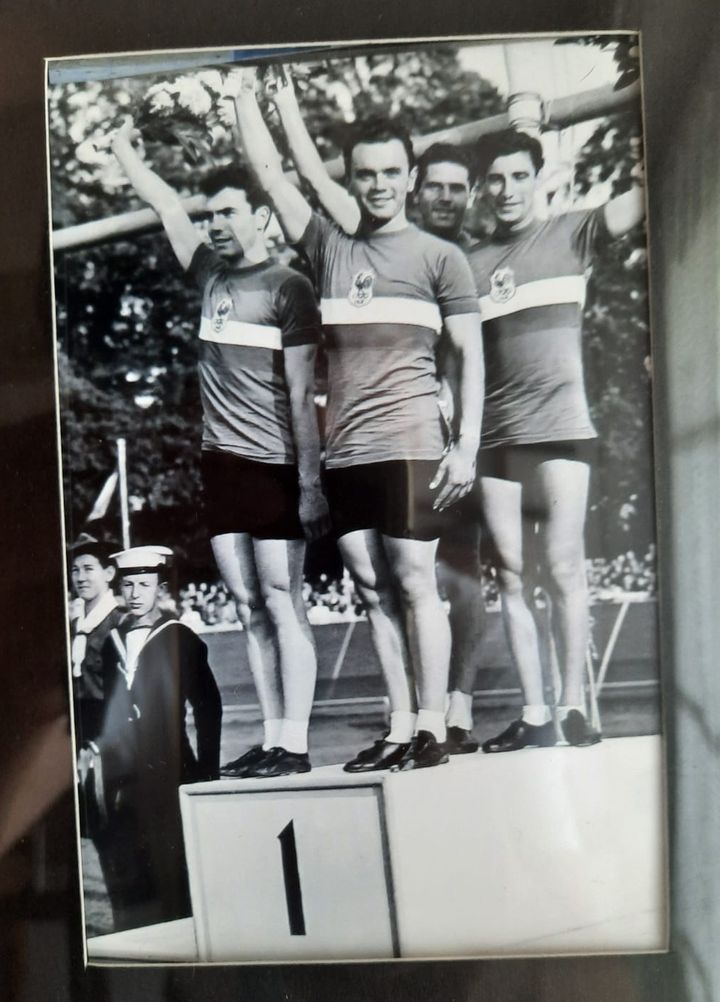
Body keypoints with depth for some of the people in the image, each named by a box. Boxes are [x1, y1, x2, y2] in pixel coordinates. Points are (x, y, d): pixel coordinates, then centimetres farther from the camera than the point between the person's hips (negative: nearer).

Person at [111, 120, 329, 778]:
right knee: (250, 609, 7)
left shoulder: (288, 288, -2)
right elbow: (167, 209, 31)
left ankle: (294, 745, 5)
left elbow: (302, 395, -9)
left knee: (283, 604, -3)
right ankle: (271, 741, 15)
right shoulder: (212, 274, 15)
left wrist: (311, 483, -13)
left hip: (274, 466, -6)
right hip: (222, 463, 6)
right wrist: (123, 148, 38)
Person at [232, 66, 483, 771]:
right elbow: (268, 171, 18)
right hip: (342, 452, 4)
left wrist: (466, 447, -6)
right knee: (373, 590, 6)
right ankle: (398, 729, 16)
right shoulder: (328, 248, 16)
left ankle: (432, 730, 9)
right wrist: (245, 88, 19)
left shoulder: (439, 257, 7)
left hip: (408, 446, -4)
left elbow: (472, 356, 2)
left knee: (414, 584, -3)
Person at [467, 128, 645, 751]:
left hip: (560, 427, -2)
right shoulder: (469, 263, 16)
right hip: (495, 438, 3)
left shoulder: (569, 236, 11)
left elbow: (642, 199, -2)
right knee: (512, 576, 2)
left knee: (562, 568, -7)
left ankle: (573, 706, 7)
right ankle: (534, 716, 10)